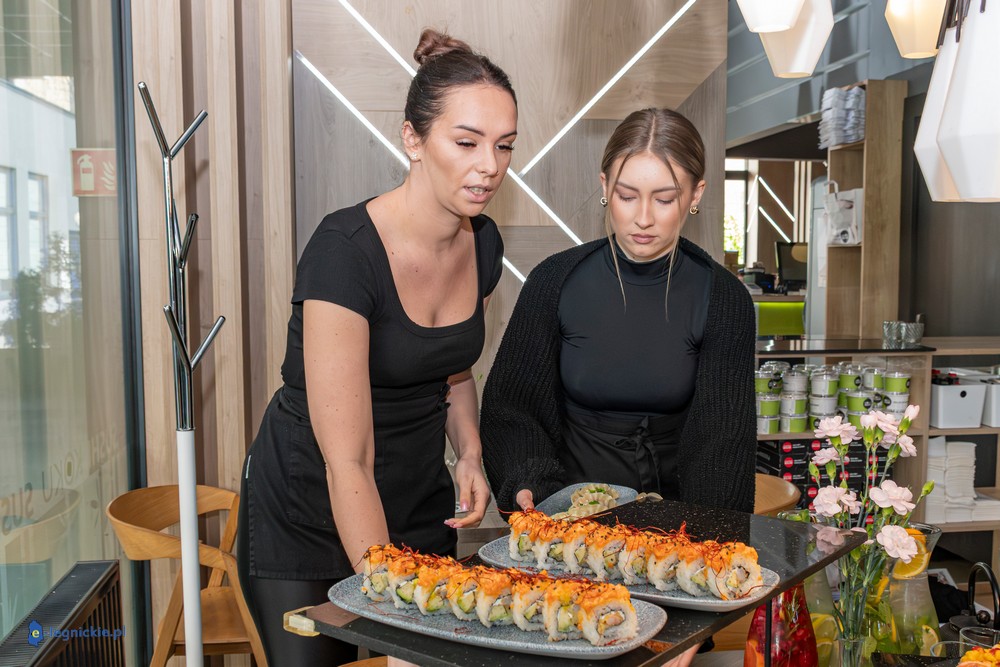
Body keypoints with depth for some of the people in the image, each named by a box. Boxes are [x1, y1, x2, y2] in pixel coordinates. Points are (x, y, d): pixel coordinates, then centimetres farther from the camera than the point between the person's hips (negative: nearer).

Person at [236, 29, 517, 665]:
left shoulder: (483, 243, -4)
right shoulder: (344, 249, -27)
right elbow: (347, 463, -28)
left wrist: (470, 452, -4)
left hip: (420, 505, 6)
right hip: (308, 516, -5)